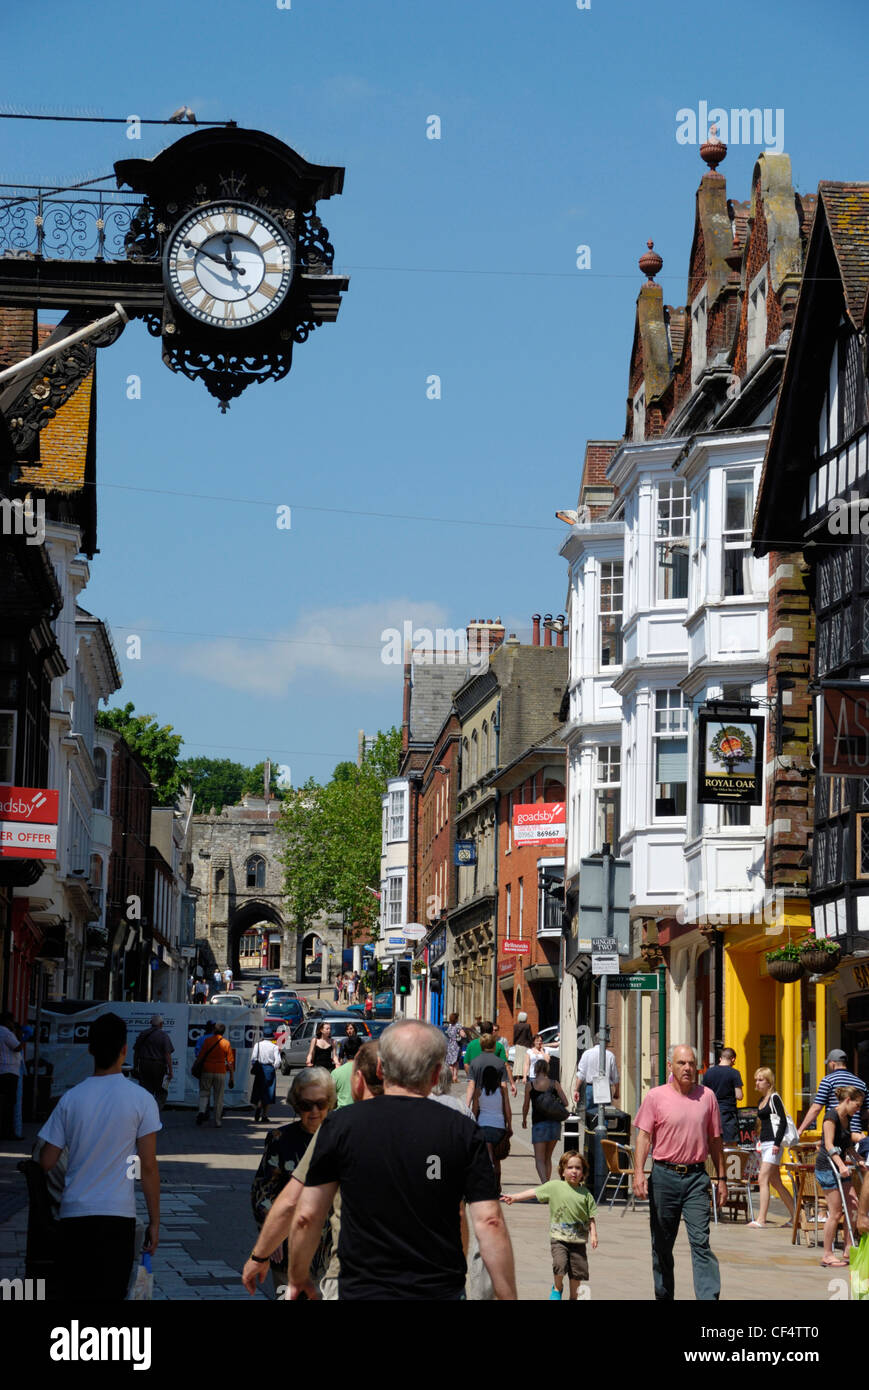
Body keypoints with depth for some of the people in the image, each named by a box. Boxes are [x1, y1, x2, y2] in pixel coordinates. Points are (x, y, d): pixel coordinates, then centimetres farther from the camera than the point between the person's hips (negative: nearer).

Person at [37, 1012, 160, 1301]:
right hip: (118, 1215, -2)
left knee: (74, 1293, 8)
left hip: (74, 1214, 2)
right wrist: (154, 1222, 2)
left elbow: (46, 1163, 3)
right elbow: (148, 1167, -5)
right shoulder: (141, 1099, -5)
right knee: (110, 1294, 3)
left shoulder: (70, 1098, 1)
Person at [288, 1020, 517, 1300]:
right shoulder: (462, 1131, -3)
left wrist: (297, 1280, 14)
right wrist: (507, 1297, -2)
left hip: (362, 1289, 0)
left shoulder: (340, 1125, -4)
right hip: (441, 1290, 1)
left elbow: (306, 1217, -1)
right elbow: (489, 1223, -8)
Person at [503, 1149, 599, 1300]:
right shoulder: (555, 1187, 1)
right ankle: (557, 1288, 12)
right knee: (560, 1263, -18)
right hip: (559, 1237, -2)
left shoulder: (585, 1193, 3)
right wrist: (514, 1197, -4)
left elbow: (591, 1217, 5)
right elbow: (534, 1192, 3)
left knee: (577, 1271, 4)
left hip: (578, 1239, 2)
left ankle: (574, 1296, 25)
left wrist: (593, 1234, -5)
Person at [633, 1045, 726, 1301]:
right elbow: (644, 1136, -4)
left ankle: (709, 1297, -16)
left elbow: (715, 1140, 13)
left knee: (701, 1241, -9)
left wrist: (722, 1178, 12)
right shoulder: (655, 1096, 0)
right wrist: (639, 1172, -16)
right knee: (662, 1244, 9)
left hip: (696, 1177, 0)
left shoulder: (707, 1097, 7)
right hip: (664, 1175, 0)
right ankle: (663, 1296, 22)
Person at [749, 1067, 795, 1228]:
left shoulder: (774, 1098, -8)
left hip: (773, 1144, -10)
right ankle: (794, 1214, 20)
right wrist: (760, 1143, 18)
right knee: (776, 1182, 12)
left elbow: (782, 1121, -14)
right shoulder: (762, 1100, 18)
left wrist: (777, 1143, -20)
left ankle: (761, 1220, -18)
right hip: (764, 1144, 10)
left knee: (763, 1180, -15)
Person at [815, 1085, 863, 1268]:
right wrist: (841, 1165, -33)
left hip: (839, 1167, 9)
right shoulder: (831, 1116, -14)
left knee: (853, 1206, 3)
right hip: (826, 1166, -9)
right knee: (835, 1212, -8)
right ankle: (827, 1255, 0)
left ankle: (847, 1250, 10)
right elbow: (829, 1145, -23)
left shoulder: (847, 1118, 14)